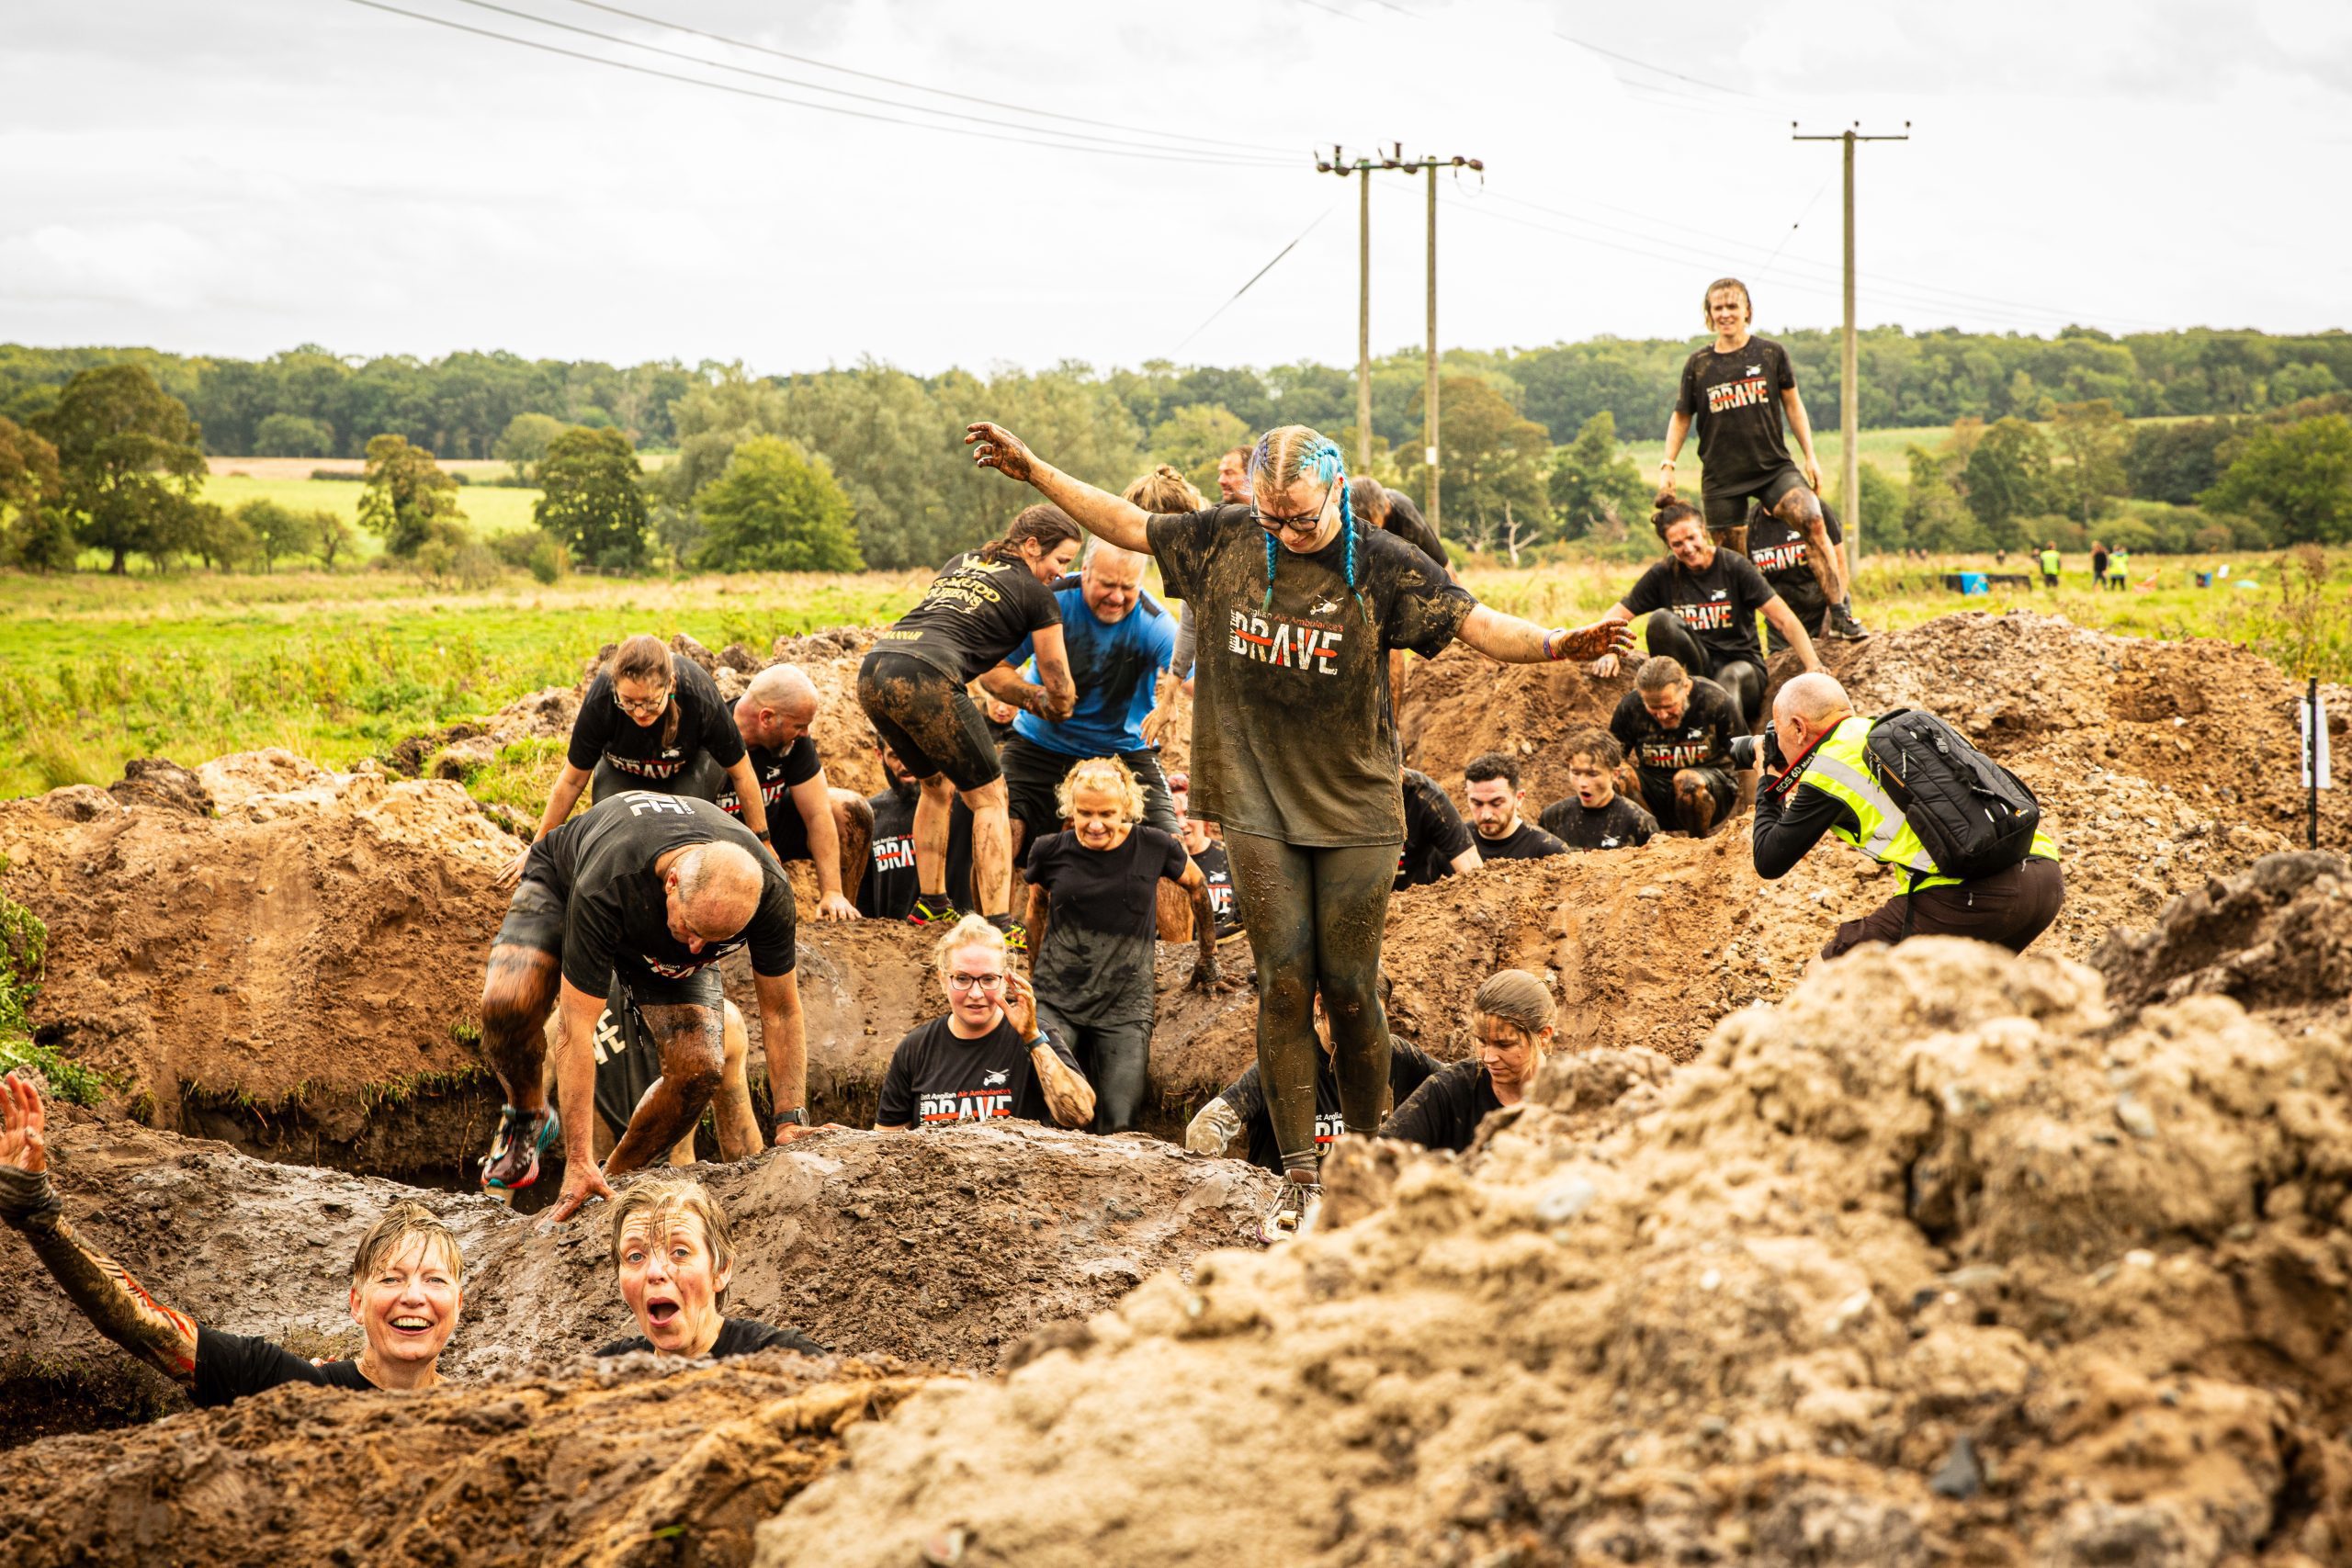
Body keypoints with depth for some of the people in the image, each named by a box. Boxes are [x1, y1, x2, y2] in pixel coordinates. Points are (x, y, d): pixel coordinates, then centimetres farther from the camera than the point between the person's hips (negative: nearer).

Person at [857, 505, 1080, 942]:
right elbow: (1060, 689, 17)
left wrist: (1028, 694, 36)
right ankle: (999, 926, -3)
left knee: (937, 785, 29)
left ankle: (930, 902, 34)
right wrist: (1054, 708, 40)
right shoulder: (1036, 595, 10)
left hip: (873, 672, 7)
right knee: (989, 797, 6)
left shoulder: (959, 564, 30)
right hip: (924, 679, -7)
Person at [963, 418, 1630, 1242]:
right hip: (1259, 803, 2)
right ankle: (1299, 1178, 2)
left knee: (1349, 991, -1)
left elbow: (1477, 624, -17)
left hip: (1355, 808, -2)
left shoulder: (1381, 564, -9)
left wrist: (1556, 644, -36)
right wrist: (1033, 470, 16)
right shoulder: (1225, 539, 0)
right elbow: (1130, 525, 14)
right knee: (1283, 986, -3)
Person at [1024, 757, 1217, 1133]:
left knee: (1119, 1128, -7)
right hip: (1056, 1002, 0)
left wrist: (1208, 955, 22)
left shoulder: (1153, 847, -4)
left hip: (1125, 1006, 0)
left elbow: (1197, 886, 16)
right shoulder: (1050, 851, -2)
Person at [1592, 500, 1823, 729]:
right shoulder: (1663, 575, 5)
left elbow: (1784, 619, -7)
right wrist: (1609, 652, -15)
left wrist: (1812, 664, -20)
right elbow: (1617, 615, 7)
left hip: (1739, 662, -2)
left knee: (1731, 677, -40)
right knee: (1660, 619, -24)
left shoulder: (1735, 566, -3)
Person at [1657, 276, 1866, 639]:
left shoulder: (1771, 353, 3)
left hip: (1774, 467, -1)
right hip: (1722, 477, 1)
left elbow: (1793, 405, 10)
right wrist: (1667, 466, 4)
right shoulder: (1698, 365, 4)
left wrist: (1811, 457, 5)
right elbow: (1681, 418, 13)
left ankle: (1841, 615, -20)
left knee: (1813, 523, -22)